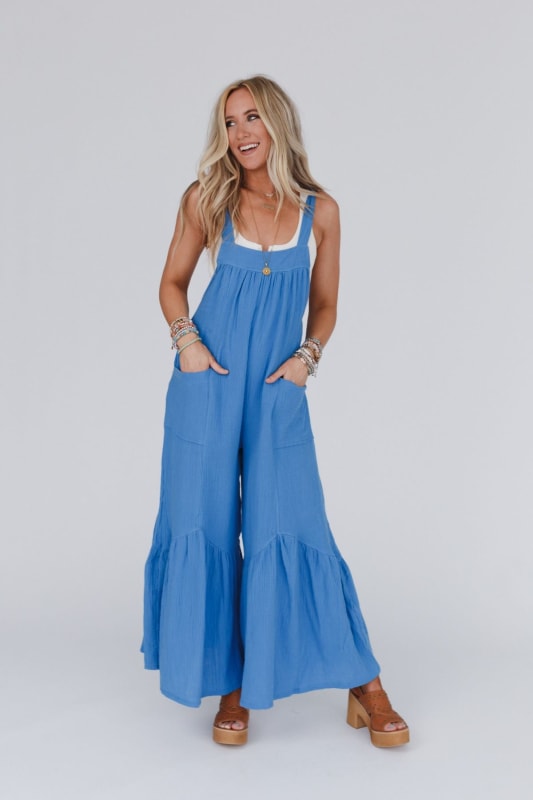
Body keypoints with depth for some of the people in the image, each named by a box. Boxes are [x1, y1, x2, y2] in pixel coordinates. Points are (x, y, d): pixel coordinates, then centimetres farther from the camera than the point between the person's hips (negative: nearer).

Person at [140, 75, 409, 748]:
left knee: (290, 529, -4)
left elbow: (324, 305, 11)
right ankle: (230, 686, 18)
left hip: (277, 388, -1)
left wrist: (306, 357, -6)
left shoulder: (320, 211, 3)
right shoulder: (206, 199, 2)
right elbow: (173, 282, 10)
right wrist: (186, 339, -7)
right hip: (207, 381, 1)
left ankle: (365, 688, 9)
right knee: (205, 527, 3)